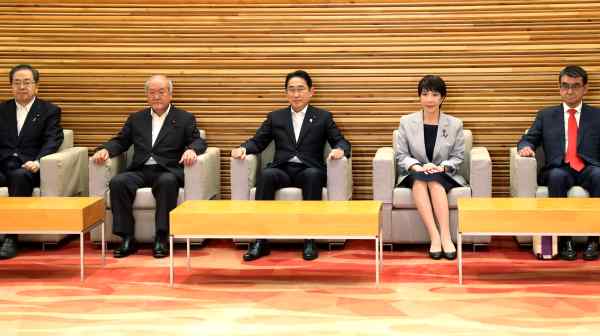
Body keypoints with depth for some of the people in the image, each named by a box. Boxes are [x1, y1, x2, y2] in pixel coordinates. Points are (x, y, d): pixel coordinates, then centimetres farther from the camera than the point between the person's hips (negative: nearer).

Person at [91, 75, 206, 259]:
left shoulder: (185, 118, 14)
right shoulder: (136, 118, 22)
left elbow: (198, 141, 4)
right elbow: (120, 141, 20)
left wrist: (191, 149, -21)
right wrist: (105, 149, -3)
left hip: (168, 171, -3)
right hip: (140, 171, 3)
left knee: (167, 182, -38)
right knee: (118, 182, -28)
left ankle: (161, 239, -30)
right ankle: (127, 239, -22)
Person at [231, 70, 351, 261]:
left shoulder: (323, 117, 15)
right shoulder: (275, 117, 19)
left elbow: (340, 141, 8)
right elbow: (258, 142, 15)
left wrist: (340, 150, -17)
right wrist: (243, 149, -8)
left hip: (309, 171, -1)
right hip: (283, 170, 1)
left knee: (313, 175, -37)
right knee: (266, 175, -33)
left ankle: (310, 240, -34)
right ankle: (260, 241, -33)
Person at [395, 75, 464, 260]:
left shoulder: (455, 124, 5)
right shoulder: (406, 122, 5)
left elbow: (458, 156, 5)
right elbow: (401, 155, 3)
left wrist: (442, 167, -15)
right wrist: (416, 166, -17)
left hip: (444, 176, 0)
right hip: (414, 175, 0)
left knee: (433, 179, -36)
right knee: (420, 177, -36)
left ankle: (445, 236, -43)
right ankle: (434, 237, -43)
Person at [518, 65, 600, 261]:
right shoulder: (546, 116, 20)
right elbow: (528, 139, 15)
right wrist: (525, 147, -10)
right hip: (560, 170, 0)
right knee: (557, 176, -36)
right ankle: (564, 239, -29)